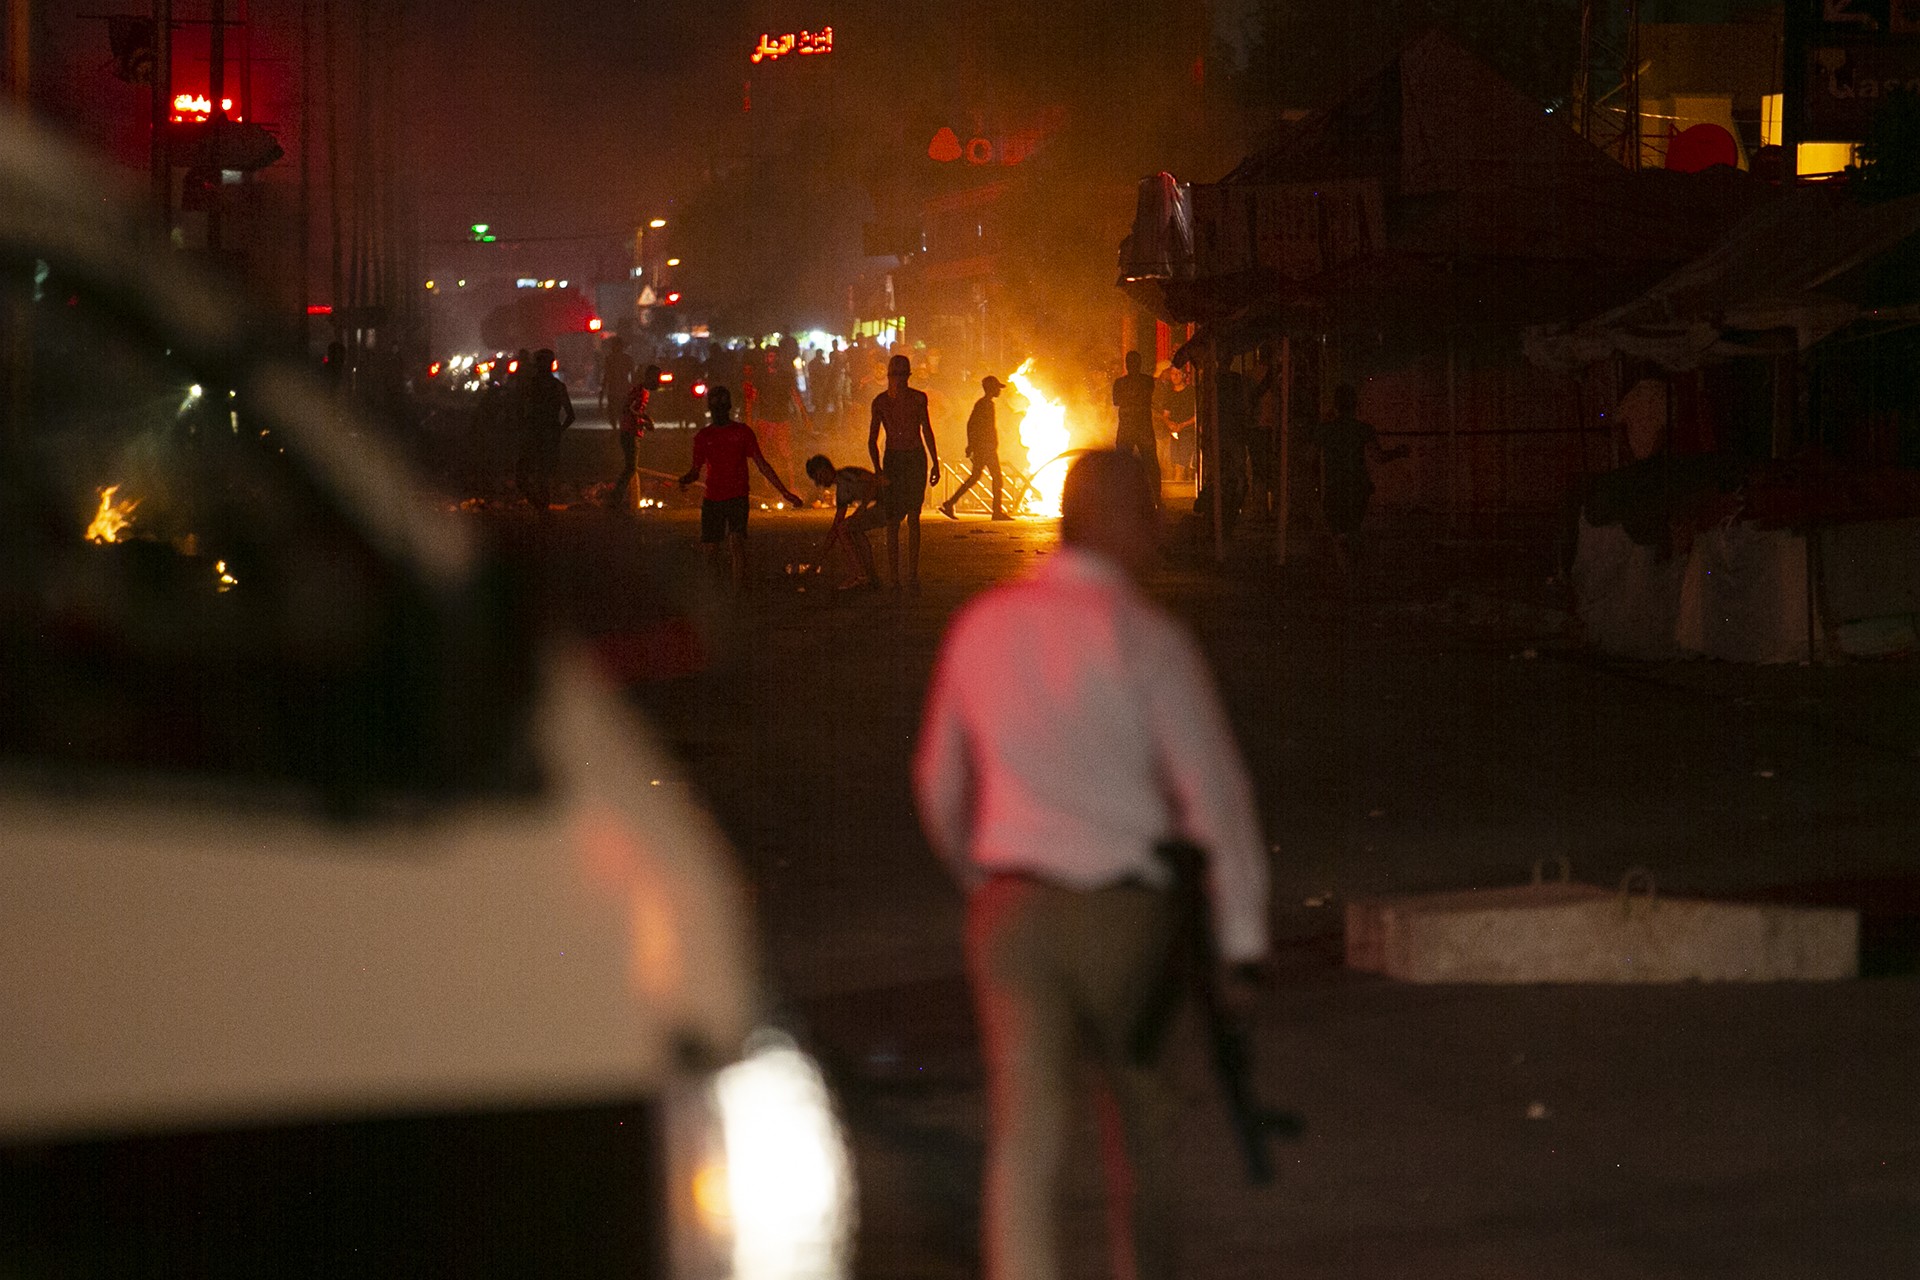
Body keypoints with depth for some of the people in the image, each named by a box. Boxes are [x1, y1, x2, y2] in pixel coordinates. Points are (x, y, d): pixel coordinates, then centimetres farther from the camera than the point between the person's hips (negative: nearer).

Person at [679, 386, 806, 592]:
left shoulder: (742, 432, 4)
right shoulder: (703, 436, 10)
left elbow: (761, 464, 6)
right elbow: (696, 470, 14)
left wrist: (785, 492, 3)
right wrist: (685, 479, -10)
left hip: (737, 498, -3)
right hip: (712, 500, 3)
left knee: (736, 542, -22)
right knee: (711, 550, 1)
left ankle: (739, 592, -26)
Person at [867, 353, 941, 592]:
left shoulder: (918, 399, 1)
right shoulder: (880, 402, -1)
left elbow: (927, 432, 11)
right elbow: (872, 440, 2)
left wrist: (935, 463, 11)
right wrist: (878, 469, -10)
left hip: (917, 459, 0)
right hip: (893, 460, 0)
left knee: (913, 518, -3)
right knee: (893, 519, -5)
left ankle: (913, 574, -1)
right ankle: (893, 575, -2)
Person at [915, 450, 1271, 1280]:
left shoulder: (982, 629, 5)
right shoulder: (1144, 639, -10)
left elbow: (941, 785, 17)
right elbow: (1213, 791, -11)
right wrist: (1242, 938, -5)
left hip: (1011, 905, 3)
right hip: (1123, 908, -3)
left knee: (1024, 1132, -1)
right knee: (1141, 1119, 18)